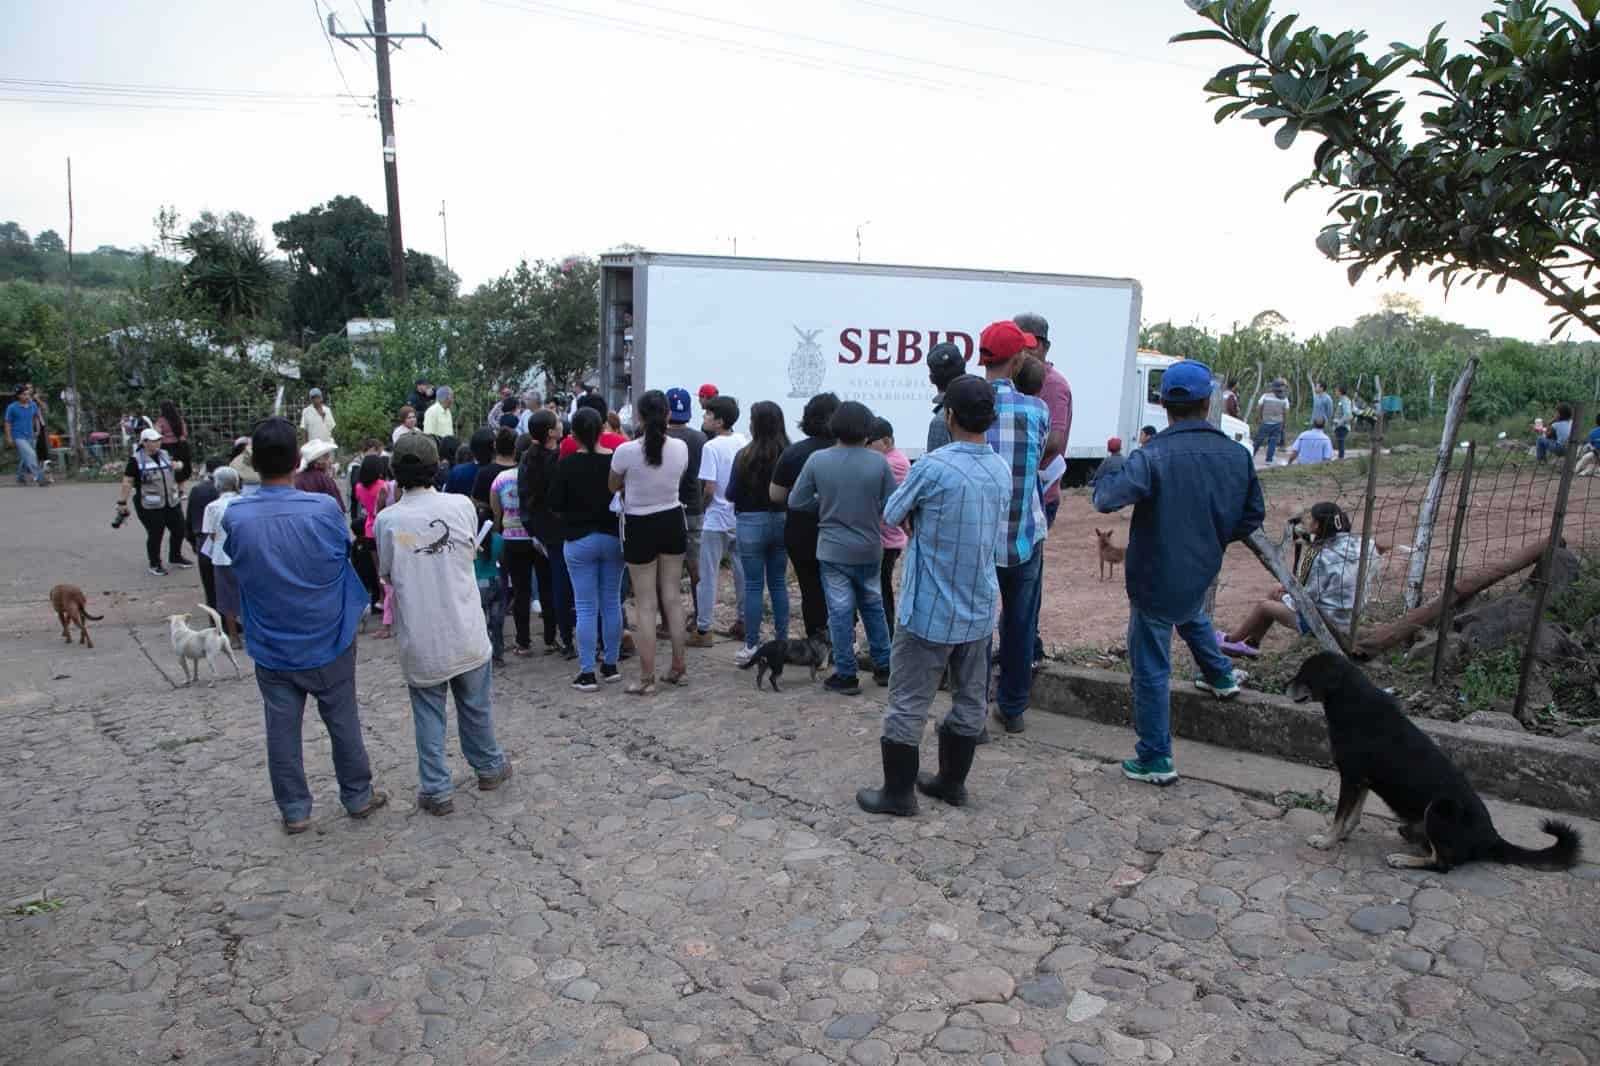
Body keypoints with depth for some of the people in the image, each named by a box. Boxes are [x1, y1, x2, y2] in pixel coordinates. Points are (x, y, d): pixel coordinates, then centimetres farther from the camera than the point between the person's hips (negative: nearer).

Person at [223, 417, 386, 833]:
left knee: (282, 729, 13)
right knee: (343, 722, 14)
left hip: (272, 649, 1)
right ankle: (358, 796, 28)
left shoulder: (235, 516, -14)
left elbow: (235, 561, 5)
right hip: (328, 643, -1)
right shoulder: (324, 509, -18)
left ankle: (294, 810, 24)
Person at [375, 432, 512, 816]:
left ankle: (436, 790, 15)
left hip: (419, 637, -1)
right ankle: (489, 767, 35)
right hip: (465, 630, 1)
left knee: (428, 713, 11)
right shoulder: (461, 505, -8)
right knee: (476, 704, 19)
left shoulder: (387, 520, -11)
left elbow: (387, 574, 1)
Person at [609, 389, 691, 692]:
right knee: (672, 597, 14)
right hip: (672, 521, 4)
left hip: (639, 527, -4)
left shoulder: (626, 451, -17)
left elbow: (613, 487, 1)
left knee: (646, 604, 2)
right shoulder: (680, 448, -7)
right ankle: (678, 667, 23)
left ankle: (646, 678, 8)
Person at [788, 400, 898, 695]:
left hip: (833, 551, -1)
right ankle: (883, 667, 27)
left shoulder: (817, 460, -10)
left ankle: (846, 676, 13)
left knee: (841, 612, 7)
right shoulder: (878, 462, -10)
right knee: (873, 607, 19)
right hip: (870, 550, 2)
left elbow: (796, 502, -5)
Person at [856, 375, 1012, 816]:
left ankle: (898, 792, 13)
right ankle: (952, 781, 30)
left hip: (929, 611, -6)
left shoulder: (933, 467, -19)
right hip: (979, 610, 7)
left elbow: (891, 515, -5)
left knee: (908, 705, 5)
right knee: (970, 701, 17)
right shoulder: (1002, 470, 2)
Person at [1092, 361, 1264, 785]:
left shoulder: (1153, 456, -22)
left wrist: (1104, 475, -8)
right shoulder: (1237, 456, -3)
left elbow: (1106, 499, -30)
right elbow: (1253, 515, 7)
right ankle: (1219, 675, 57)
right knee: (1191, 613, 40)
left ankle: (1156, 759, 12)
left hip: (1155, 578, -6)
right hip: (1202, 572, 6)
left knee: (1151, 669, 5)